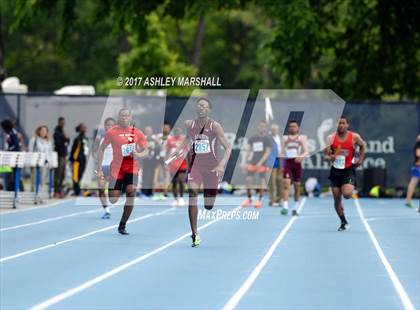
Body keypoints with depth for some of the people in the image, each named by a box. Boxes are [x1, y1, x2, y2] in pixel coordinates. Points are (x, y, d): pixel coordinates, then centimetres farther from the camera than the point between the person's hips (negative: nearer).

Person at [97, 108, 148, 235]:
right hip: (117, 168, -1)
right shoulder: (112, 132, -1)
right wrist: (100, 169, 0)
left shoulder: (137, 133, 4)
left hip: (132, 168, 1)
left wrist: (139, 155, -16)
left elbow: (146, 151, 8)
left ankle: (122, 225, -8)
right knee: (113, 200, -4)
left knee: (131, 192, -21)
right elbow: (101, 149, 5)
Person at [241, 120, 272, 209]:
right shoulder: (252, 139, 13)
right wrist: (247, 159, -5)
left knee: (261, 181, -3)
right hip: (252, 162, 4)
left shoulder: (267, 139, 0)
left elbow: (267, 152, -6)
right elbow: (248, 150, 12)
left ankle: (260, 200, 6)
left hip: (262, 164, -4)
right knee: (248, 180, -3)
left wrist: (260, 162, -16)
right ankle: (249, 199, 9)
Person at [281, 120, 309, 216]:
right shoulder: (285, 138, 13)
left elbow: (306, 151, -2)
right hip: (288, 162, 0)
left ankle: (295, 208, 18)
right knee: (286, 184, -15)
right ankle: (285, 207, -21)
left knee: (297, 186, 7)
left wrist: (301, 156, -22)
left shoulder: (302, 138, 8)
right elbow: (282, 152, 14)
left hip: (297, 163, 0)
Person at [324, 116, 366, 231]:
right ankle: (343, 222, 20)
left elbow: (362, 145, 15)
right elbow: (325, 154, -3)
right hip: (336, 170, 2)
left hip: (348, 170, -2)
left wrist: (360, 160, 9)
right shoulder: (331, 138, -3)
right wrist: (329, 157, -25)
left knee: (347, 194, -22)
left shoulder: (354, 137, -5)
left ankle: (351, 189, 17)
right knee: (336, 199, 3)